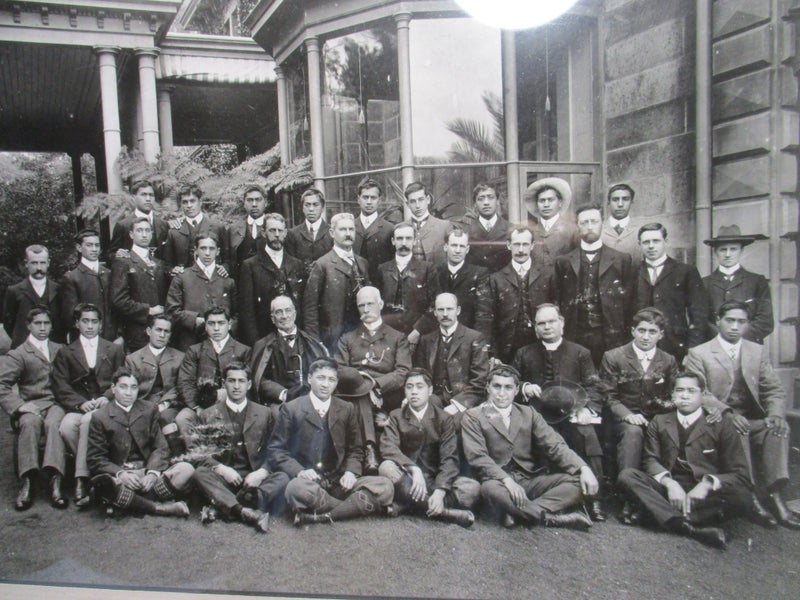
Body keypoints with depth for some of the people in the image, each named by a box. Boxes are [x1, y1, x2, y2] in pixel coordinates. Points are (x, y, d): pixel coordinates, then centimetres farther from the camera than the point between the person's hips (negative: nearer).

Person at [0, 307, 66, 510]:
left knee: (53, 423, -34)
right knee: (30, 422, -36)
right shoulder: (18, 354, 10)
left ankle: (55, 482, -45)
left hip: (57, 403, 1)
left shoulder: (60, 350, 22)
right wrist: (19, 405, -15)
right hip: (32, 406, -1)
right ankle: (27, 482, -39)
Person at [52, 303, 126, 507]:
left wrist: (106, 397, -10)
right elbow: (61, 387, 5)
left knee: (88, 421, -34)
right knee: (66, 427, -31)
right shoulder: (65, 353, 18)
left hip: (105, 405, -1)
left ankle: (82, 479, -30)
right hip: (78, 407, 2)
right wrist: (81, 403, -12)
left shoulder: (114, 350, 20)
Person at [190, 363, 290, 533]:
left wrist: (261, 472, -13)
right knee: (199, 473, -31)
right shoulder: (209, 415, 11)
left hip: (254, 478, 0)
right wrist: (221, 469, -14)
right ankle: (247, 512, -47)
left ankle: (221, 507, -39)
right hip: (223, 479, 0)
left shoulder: (264, 414, 12)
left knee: (282, 478, -28)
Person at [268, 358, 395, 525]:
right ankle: (353, 507, -20)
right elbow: (275, 449, 2)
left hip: (338, 481, 3)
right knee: (296, 489, -40)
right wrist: (299, 471, -16)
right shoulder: (291, 409, 5)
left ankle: (321, 516, -25)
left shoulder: (347, 409, 14)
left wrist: (351, 471, -4)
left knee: (385, 487, -21)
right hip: (307, 480, -3)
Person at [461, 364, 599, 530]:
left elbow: (554, 445, 3)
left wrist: (583, 468, -15)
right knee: (489, 489, -38)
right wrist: (506, 480, -27)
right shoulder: (473, 417, 2)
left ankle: (517, 511, -25)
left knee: (577, 481, -18)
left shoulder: (528, 413, 13)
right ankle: (550, 518, -25)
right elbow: (478, 457, -10)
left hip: (531, 480, 4)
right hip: (499, 480, -4)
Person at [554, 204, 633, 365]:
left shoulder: (621, 260, 7)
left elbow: (629, 302, 5)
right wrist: (560, 336, 4)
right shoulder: (564, 262, 10)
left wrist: (625, 338, -1)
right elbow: (558, 301, 11)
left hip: (610, 338, -1)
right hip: (574, 338, 1)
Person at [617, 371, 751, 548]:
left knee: (741, 495, -32)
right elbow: (650, 460, 3)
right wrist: (669, 482, -19)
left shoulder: (721, 424, 7)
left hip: (704, 493, -2)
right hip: (669, 488, 2)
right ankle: (685, 525, -39)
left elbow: (739, 473, -1)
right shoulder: (659, 422, 15)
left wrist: (707, 483, -21)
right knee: (627, 475, -24)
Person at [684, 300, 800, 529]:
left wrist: (775, 414, -11)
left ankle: (775, 495, -29)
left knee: (780, 427, -26)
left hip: (754, 421, 4)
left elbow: (774, 390, 11)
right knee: (737, 433, -34)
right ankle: (751, 499, -30)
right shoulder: (698, 354, 3)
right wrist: (727, 412, -24)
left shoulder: (759, 352, 17)